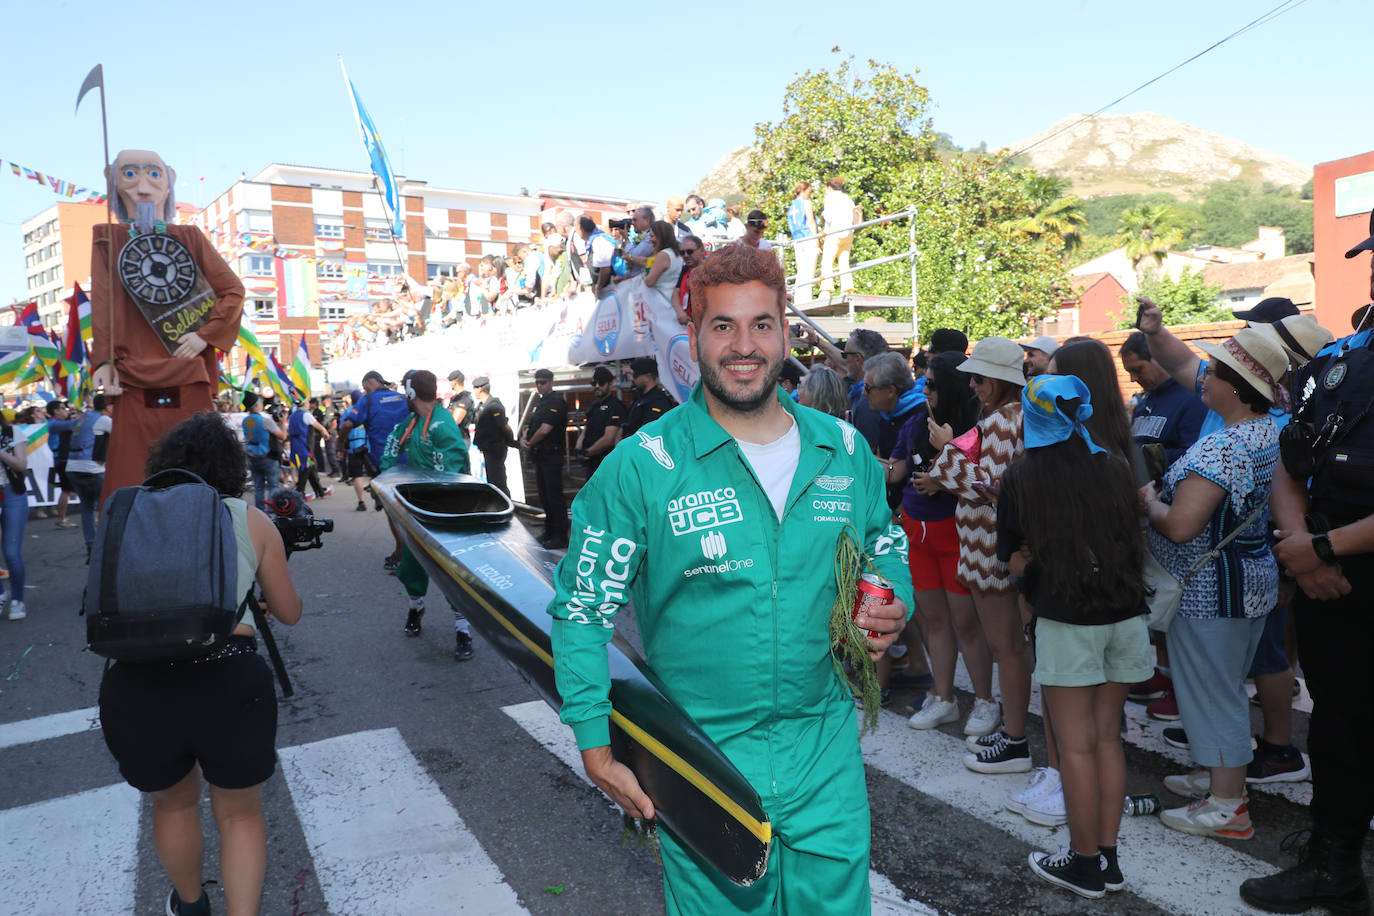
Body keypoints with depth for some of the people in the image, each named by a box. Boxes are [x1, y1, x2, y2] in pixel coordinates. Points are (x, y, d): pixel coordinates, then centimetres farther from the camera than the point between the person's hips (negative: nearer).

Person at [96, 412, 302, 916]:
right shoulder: (252, 521, 9)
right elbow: (289, 613, 18)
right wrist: (265, 590, 40)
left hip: (135, 684, 2)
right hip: (230, 681, -2)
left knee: (174, 803, 31)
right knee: (239, 814, 24)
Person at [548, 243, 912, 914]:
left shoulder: (845, 450, 0)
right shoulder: (643, 467, -12)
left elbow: (888, 549, 16)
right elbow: (581, 607, -7)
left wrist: (895, 605, -6)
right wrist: (596, 749, -9)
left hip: (826, 757, 3)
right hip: (699, 763, -3)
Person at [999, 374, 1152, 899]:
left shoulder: (1021, 479, -9)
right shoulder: (1115, 468, 2)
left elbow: (1016, 562, -6)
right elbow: (1136, 543, 13)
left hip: (1066, 620, -4)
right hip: (1125, 614, 5)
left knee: (1076, 745, 5)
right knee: (1107, 737, 14)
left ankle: (1085, 865, 15)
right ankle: (1108, 859, 22)